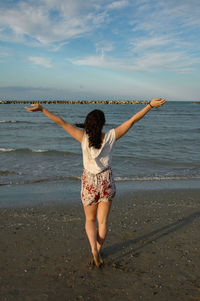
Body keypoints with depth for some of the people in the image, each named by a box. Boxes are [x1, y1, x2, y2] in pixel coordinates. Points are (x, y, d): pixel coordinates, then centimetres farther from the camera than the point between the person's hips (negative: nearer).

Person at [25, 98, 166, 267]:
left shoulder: (84, 137, -15)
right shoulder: (110, 137, -13)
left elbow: (62, 122, -15)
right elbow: (132, 120, -12)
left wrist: (42, 109, -12)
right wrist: (150, 105, -9)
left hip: (89, 183, 0)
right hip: (107, 182, 1)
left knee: (90, 220, 19)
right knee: (103, 221, 15)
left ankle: (94, 249, -1)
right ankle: (98, 252, 24)